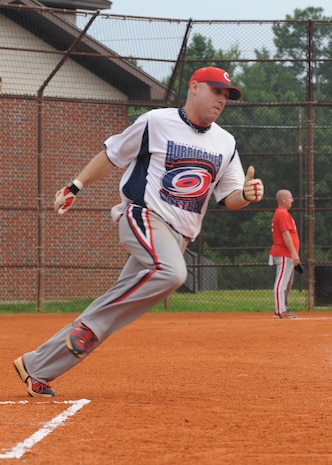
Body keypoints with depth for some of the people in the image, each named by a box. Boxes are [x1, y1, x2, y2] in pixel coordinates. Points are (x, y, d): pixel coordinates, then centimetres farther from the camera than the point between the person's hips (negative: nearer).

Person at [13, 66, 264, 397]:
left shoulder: (225, 143, 12)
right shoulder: (156, 122, -3)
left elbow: (229, 197, 14)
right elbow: (111, 155, 7)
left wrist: (246, 194, -8)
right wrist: (74, 188, 6)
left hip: (176, 237, 5)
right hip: (142, 216, -5)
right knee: (170, 272, -35)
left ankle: (37, 368, 5)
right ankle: (88, 328, -26)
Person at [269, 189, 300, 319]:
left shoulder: (281, 213, 20)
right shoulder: (282, 214, -13)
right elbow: (285, 234, -20)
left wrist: (294, 254, 24)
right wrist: (294, 253, -24)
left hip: (287, 255, 11)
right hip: (284, 255, -11)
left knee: (288, 283, 14)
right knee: (282, 282, -13)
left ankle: (283, 309, 19)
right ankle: (280, 311, -16)